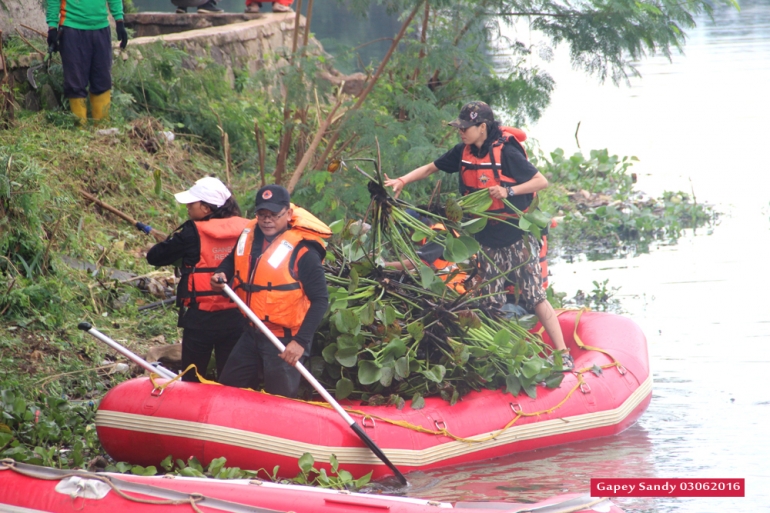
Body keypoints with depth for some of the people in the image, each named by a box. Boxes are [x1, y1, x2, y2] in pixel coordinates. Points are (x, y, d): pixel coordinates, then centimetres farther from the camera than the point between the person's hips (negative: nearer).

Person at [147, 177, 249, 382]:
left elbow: (154, 257, -8)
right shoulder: (245, 229, -3)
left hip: (200, 318, -3)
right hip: (235, 317, 3)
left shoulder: (193, 232, -13)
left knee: (192, 380, 10)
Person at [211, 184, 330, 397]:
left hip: (285, 341, -7)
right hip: (253, 333, 7)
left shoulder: (302, 250, -19)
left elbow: (320, 300, -18)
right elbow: (233, 260, 23)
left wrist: (301, 341, -23)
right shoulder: (250, 234, 2)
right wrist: (221, 274, -1)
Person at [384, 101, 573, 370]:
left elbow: (541, 181, -14)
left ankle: (563, 355, -9)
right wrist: (402, 181, -1)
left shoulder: (506, 153, -17)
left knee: (535, 298, -10)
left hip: (517, 238, -6)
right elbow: (430, 168, 12)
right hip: (488, 241, 6)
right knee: (492, 304, 4)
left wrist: (508, 191, -25)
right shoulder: (464, 153, 2)